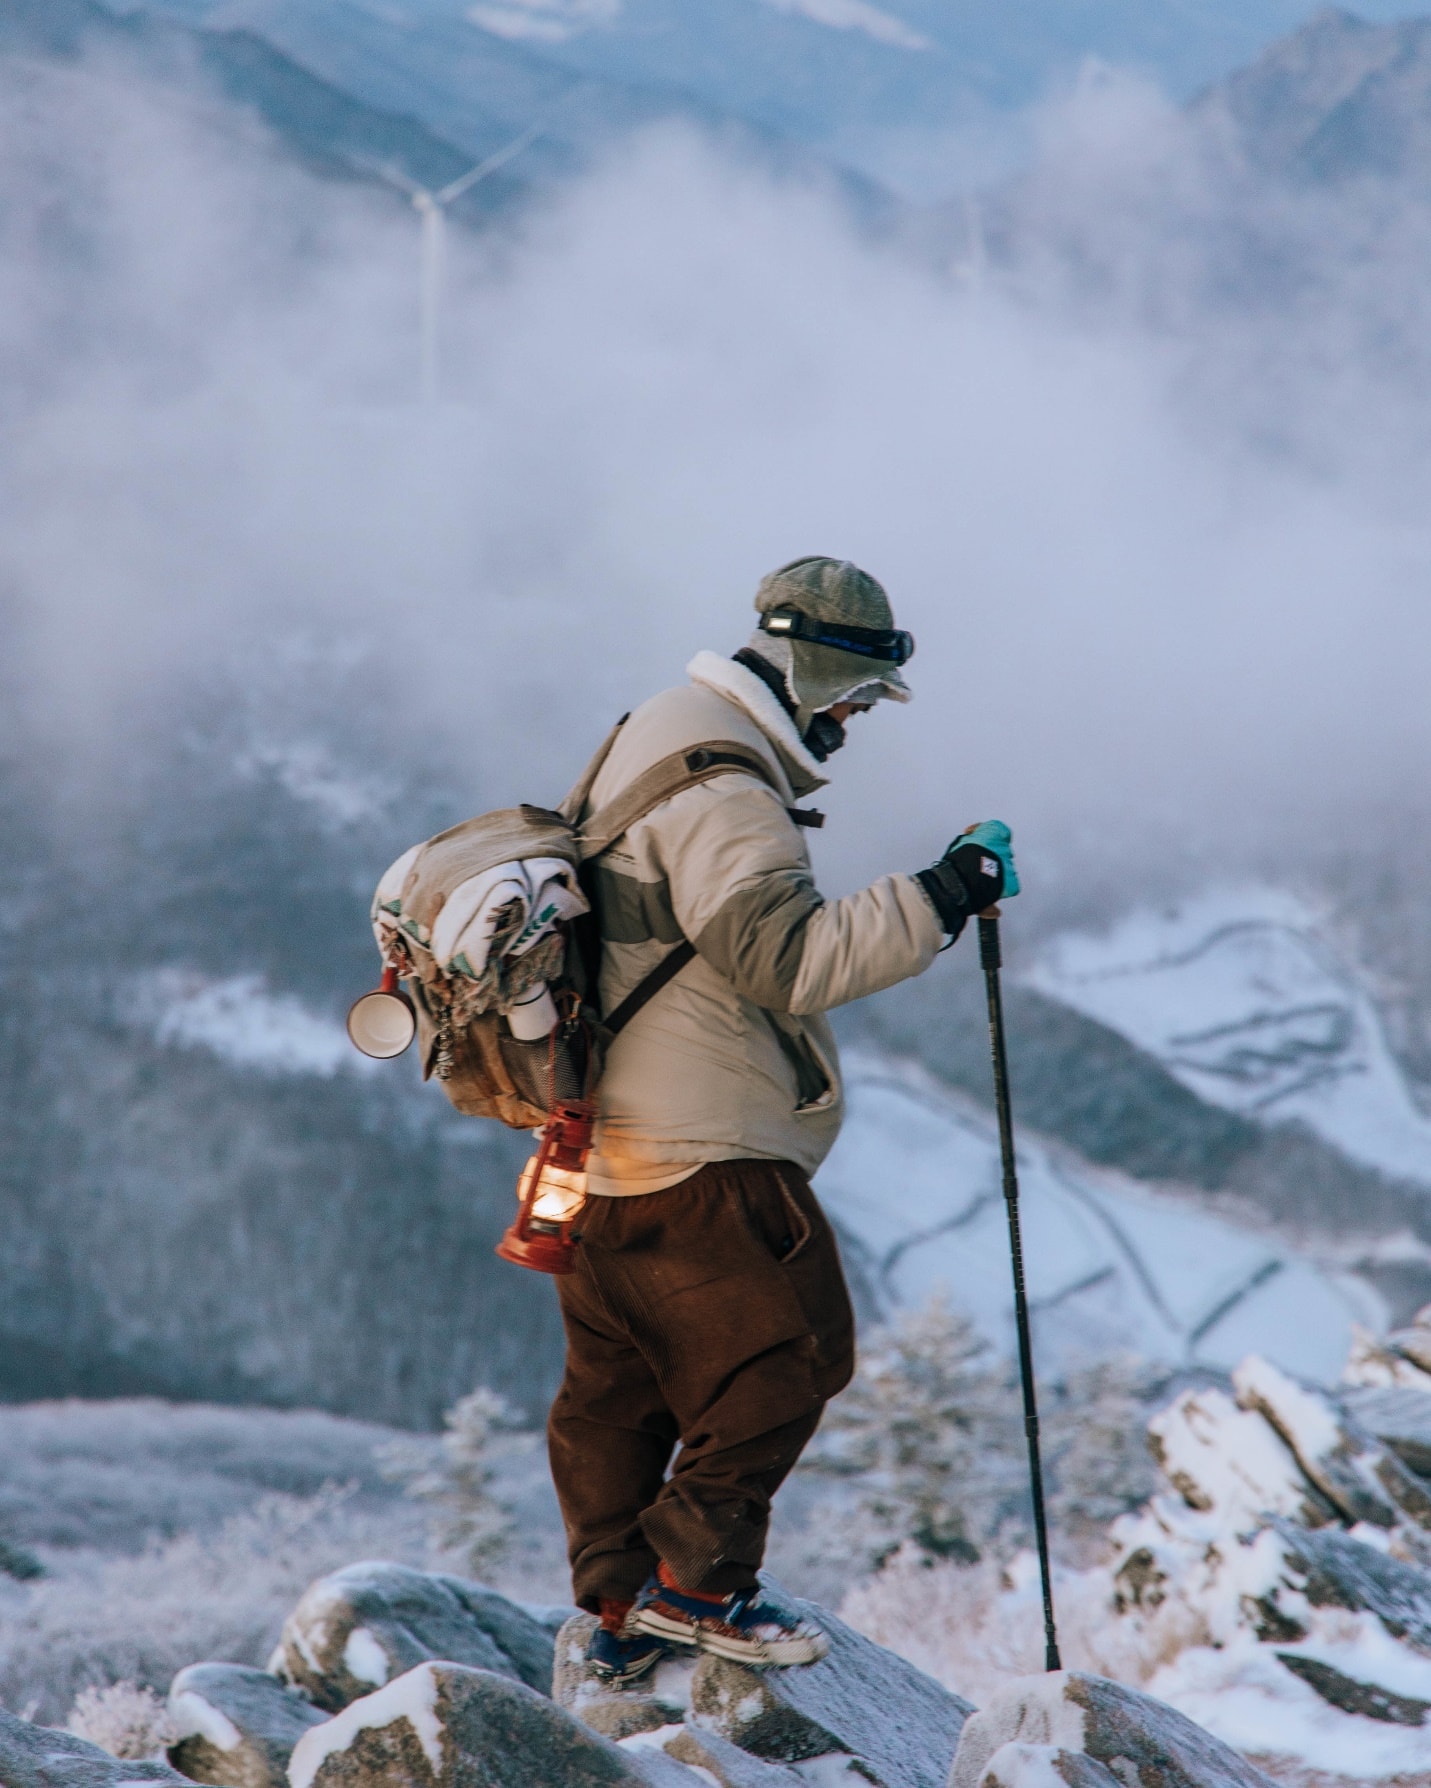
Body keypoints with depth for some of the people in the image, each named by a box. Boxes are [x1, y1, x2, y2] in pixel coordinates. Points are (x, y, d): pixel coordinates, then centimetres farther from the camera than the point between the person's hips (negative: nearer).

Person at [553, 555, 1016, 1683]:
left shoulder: (656, 743, 18)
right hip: (701, 1149, -11)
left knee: (618, 1376, 13)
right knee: (787, 1353, -4)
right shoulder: (721, 788, -17)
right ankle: (695, 1577, -3)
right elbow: (786, 957, -26)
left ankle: (622, 1606, 18)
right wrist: (936, 902, -25)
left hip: (609, 1142, 11)